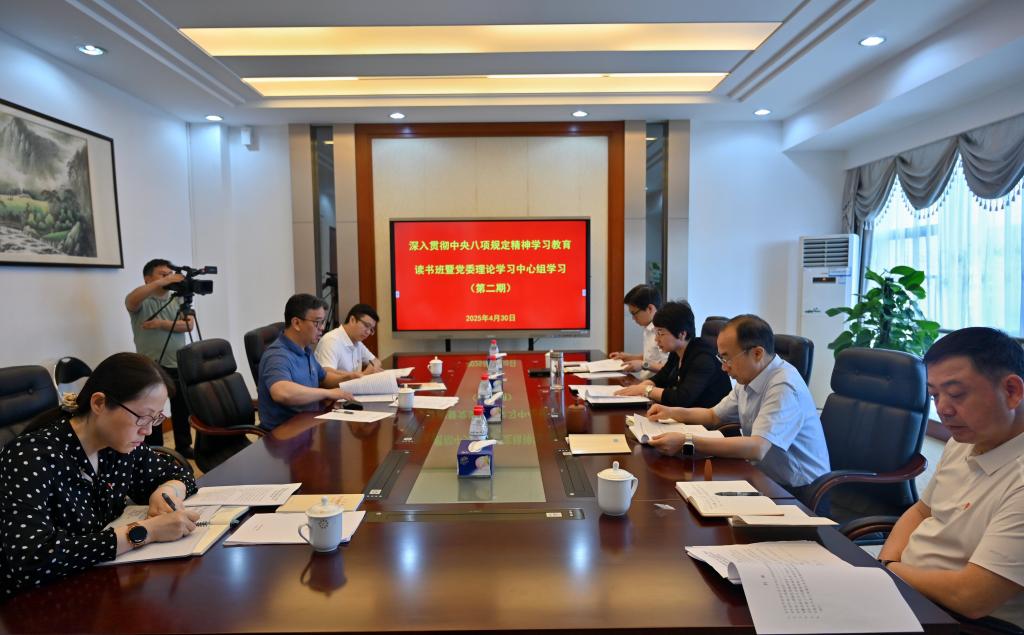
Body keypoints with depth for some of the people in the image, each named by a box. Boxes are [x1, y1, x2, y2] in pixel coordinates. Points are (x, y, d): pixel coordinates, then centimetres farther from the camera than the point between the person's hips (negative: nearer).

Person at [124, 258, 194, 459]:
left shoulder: (177, 299, 9)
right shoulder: (141, 302, -4)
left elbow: (189, 325, -2)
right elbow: (131, 299, -29)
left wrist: (162, 324, -16)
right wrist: (162, 282, -38)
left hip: (178, 365, 5)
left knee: (182, 410, 14)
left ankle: (183, 447, 29)